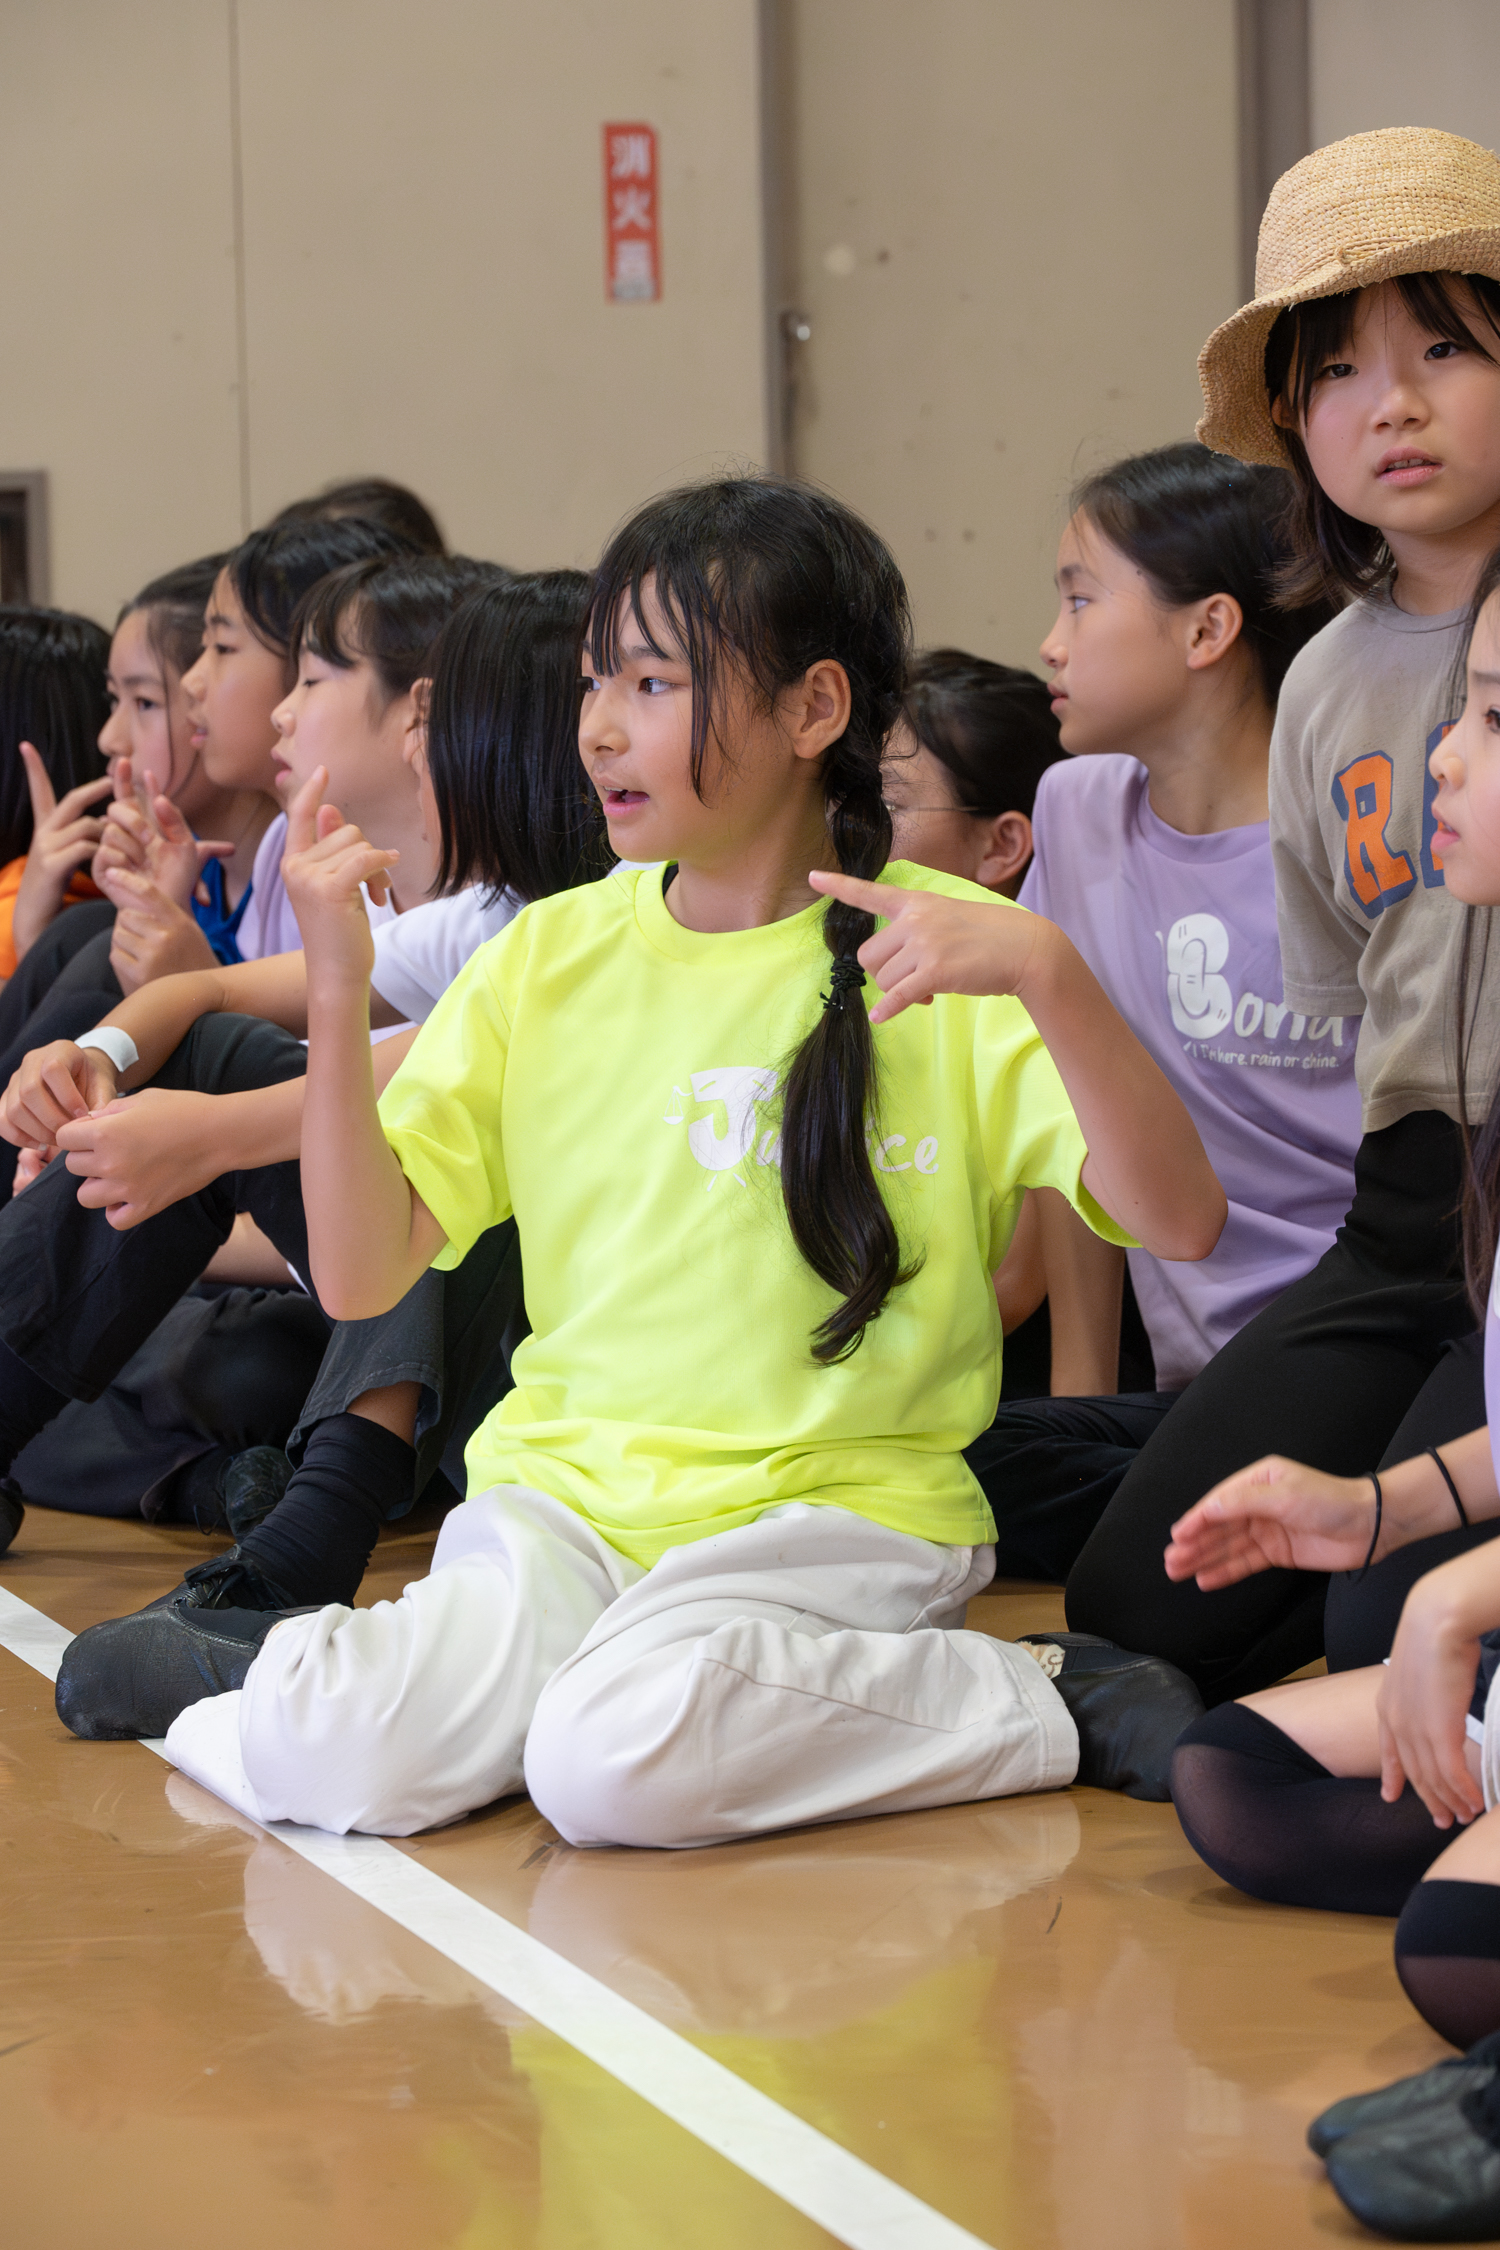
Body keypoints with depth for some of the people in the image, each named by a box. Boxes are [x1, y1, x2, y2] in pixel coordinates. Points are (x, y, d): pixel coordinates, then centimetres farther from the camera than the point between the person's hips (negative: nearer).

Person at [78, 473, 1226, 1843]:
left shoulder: (943, 960, -2)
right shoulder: (548, 957, 9)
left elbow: (1178, 1220, -13)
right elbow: (361, 1272, 3)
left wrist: (1045, 970, -25)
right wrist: (336, 992, -8)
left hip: (837, 1510, -2)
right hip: (565, 1498, 2)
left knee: (612, 1759, -32)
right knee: (335, 1759, -27)